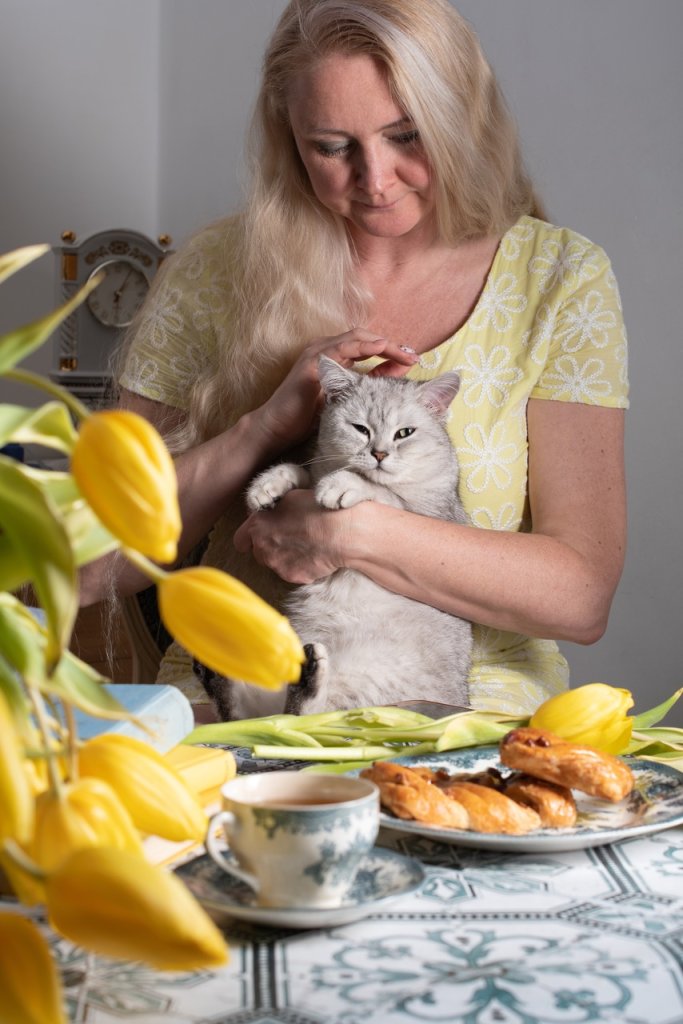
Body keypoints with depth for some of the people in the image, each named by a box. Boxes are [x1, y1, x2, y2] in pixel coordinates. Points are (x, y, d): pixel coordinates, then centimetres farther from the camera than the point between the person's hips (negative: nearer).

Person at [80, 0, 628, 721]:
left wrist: (352, 533, -18)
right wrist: (268, 425, -16)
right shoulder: (213, 272, 1)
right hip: (236, 705, 1)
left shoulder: (558, 280, 0)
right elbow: (92, 567, -3)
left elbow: (583, 596, -7)